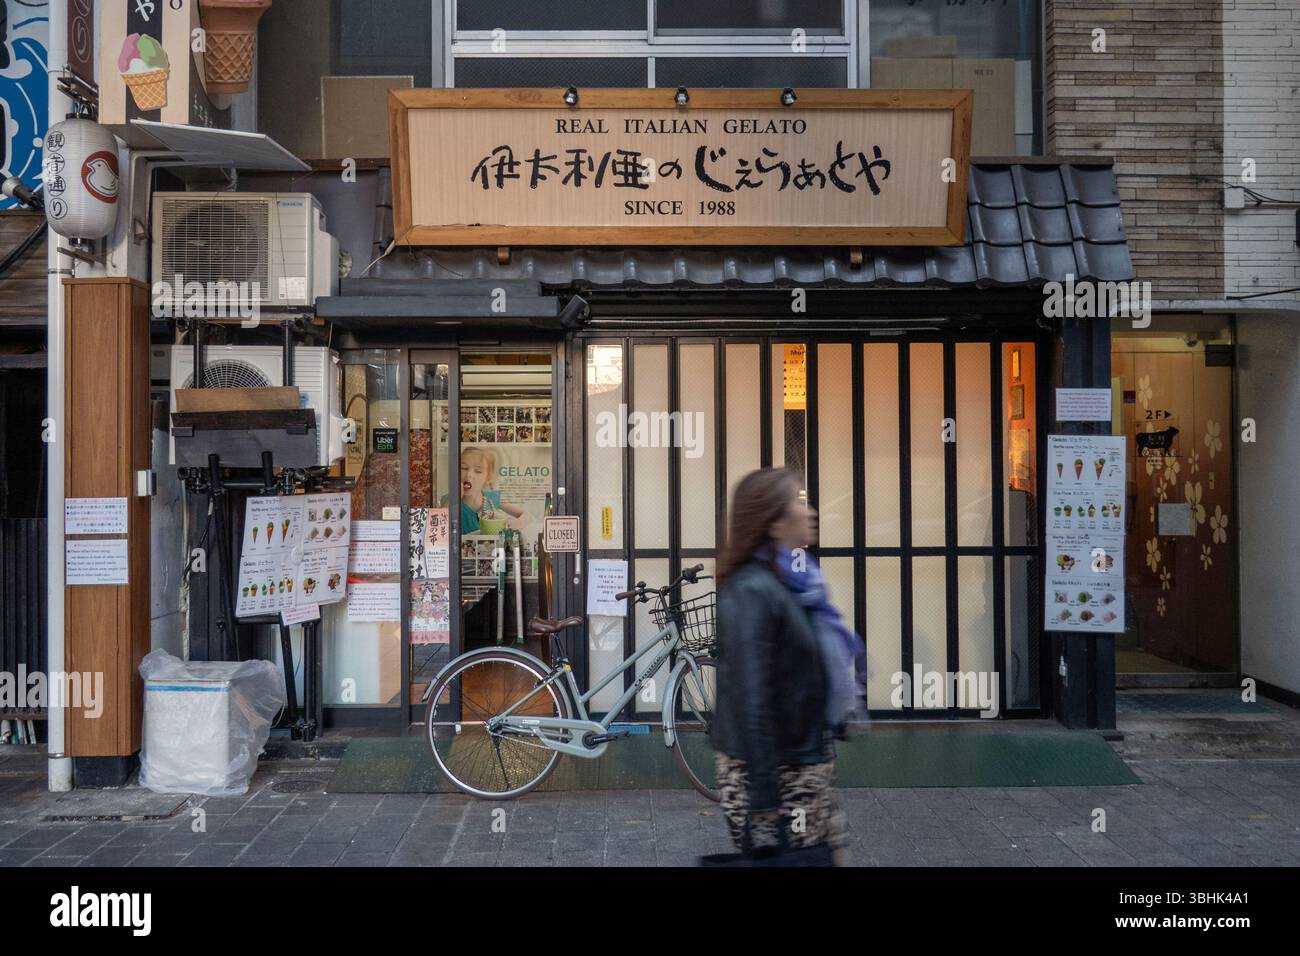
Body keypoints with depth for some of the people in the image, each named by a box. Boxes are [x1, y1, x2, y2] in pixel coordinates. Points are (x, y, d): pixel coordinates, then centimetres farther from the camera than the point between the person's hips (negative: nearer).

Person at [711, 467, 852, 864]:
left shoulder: (779, 582, 8)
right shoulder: (751, 591, -20)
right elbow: (750, 701, -23)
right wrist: (765, 799, -22)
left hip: (800, 763, 9)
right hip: (771, 772, -9)